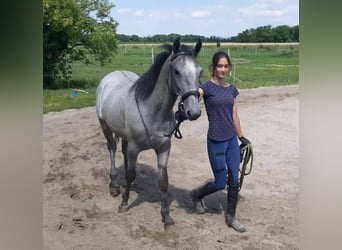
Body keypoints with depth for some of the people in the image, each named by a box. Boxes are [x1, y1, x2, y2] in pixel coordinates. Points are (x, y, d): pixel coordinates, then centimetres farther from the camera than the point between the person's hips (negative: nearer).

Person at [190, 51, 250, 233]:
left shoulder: (232, 89, 7)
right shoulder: (207, 87, -10)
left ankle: (231, 217, 26)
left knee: (234, 180, 9)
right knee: (220, 183, 5)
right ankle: (196, 195, 34)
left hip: (232, 140, 6)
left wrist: (241, 137, 18)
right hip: (216, 142, -6)